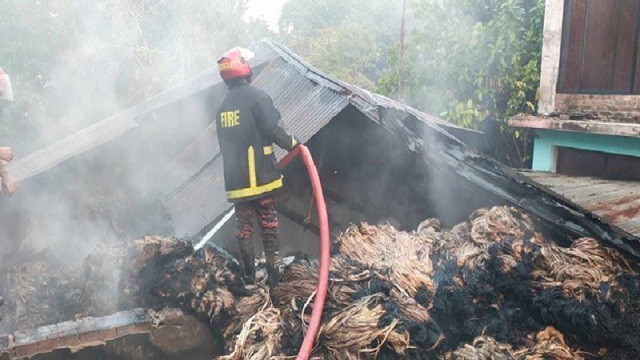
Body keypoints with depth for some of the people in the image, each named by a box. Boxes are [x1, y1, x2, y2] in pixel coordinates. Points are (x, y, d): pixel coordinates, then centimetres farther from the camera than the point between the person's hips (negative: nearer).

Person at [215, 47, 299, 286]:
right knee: (268, 223, 4)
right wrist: (291, 143, 2)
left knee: (243, 225, 11)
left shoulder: (223, 107, 12)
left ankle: (249, 274, 14)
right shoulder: (255, 96, -8)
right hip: (259, 175, -5)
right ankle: (273, 272, 7)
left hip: (234, 178, 5)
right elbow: (274, 128, -16)